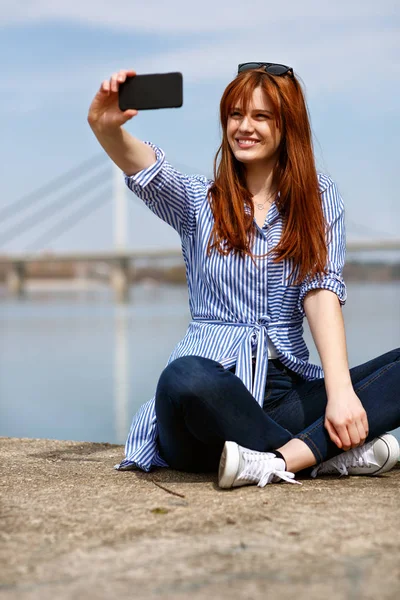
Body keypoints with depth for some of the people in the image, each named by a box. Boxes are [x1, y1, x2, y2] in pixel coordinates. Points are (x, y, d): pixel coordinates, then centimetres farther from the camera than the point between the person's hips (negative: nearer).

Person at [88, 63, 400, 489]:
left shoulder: (318, 198, 11)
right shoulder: (198, 201, 11)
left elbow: (321, 291, -3)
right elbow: (147, 171, -12)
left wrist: (340, 391, -18)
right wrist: (108, 130, -35)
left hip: (290, 390, 2)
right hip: (214, 395, -2)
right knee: (185, 378, -37)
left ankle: (279, 460, -33)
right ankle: (337, 453, -23)